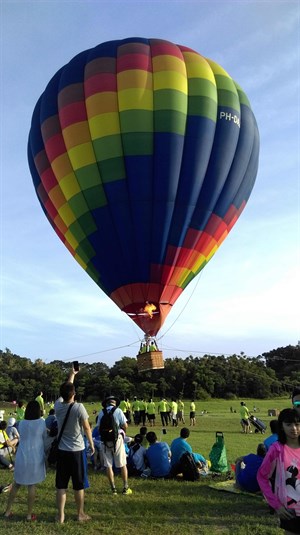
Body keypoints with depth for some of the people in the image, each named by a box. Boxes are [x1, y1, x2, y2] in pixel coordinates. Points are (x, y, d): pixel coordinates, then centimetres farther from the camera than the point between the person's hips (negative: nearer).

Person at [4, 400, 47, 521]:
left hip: (21, 458, 3)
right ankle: (29, 514, 14)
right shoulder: (41, 422, -8)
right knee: (32, 486, 6)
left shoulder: (21, 423, 1)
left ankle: (8, 511, 25)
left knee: (16, 484, 17)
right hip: (35, 458, -3)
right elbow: (44, 437, 5)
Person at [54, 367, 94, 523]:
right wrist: (91, 444, 5)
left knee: (61, 485, 10)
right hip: (77, 451, -3)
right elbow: (87, 428, -10)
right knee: (79, 485, 10)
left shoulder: (58, 406, -6)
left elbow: (64, 391, 13)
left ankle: (60, 515, 16)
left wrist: (72, 374, 24)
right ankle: (80, 514, 21)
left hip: (62, 451, 4)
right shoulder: (79, 407, -18)